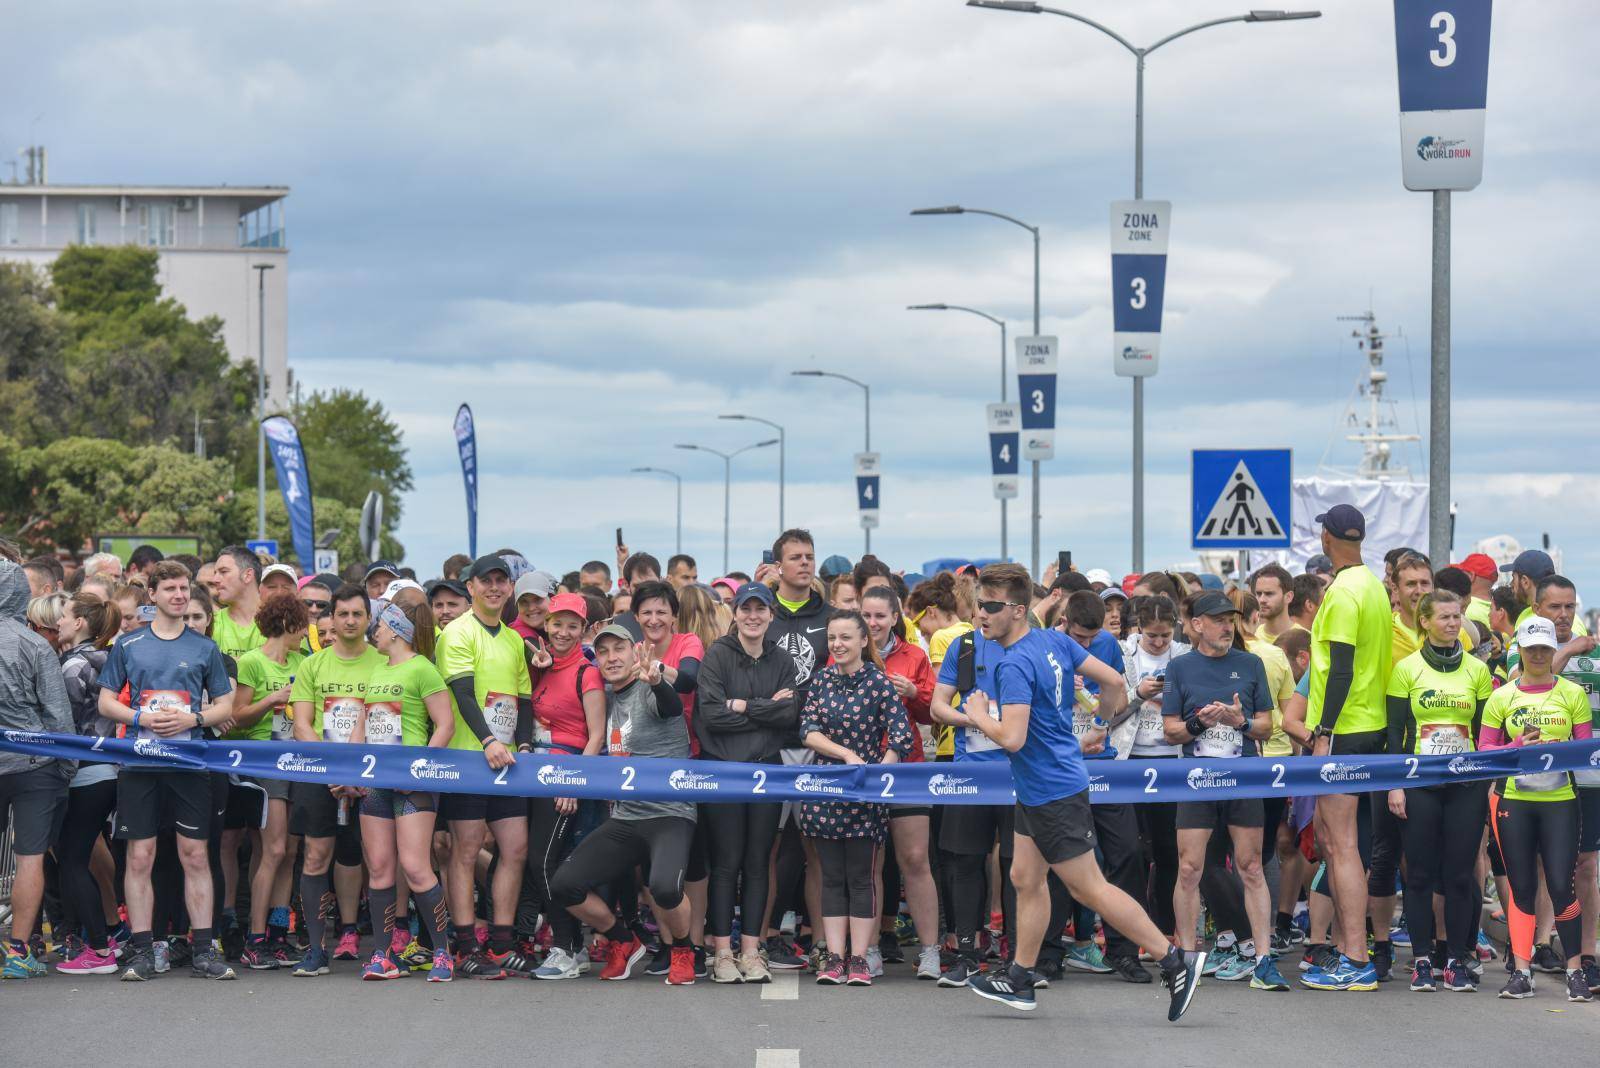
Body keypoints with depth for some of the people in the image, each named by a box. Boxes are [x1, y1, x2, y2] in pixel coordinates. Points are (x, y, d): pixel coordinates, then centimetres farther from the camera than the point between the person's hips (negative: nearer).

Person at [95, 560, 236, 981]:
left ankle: (204, 950, 4)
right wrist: (142, 718, -10)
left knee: (195, 855, -1)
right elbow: (106, 702, 8)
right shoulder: (128, 645, 8)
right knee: (139, 857, -1)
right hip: (139, 762, 0)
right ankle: (142, 952, 4)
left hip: (190, 762, 0)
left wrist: (193, 718, -10)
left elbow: (225, 706, 10)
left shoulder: (204, 648, 9)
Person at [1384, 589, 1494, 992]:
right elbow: (1395, 731, 1)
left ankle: (1457, 959, 7)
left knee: (1461, 872, 1)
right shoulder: (1407, 669, 2)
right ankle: (1422, 960, 7)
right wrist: (1394, 784, -6)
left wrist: (1491, 784, 5)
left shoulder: (1477, 670, 8)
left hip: (1466, 783, 1)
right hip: (1419, 782, -1)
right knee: (1420, 873, 0)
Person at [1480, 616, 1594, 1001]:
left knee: (1561, 885, -6)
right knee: (1522, 887, 3)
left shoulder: (1572, 694, 5)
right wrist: (1519, 747, -12)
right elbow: (1484, 749, 5)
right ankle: (1520, 972, 7)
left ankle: (1575, 971, 5)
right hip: (1513, 800, 1)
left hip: (1560, 800, -1)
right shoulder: (1501, 698, 6)